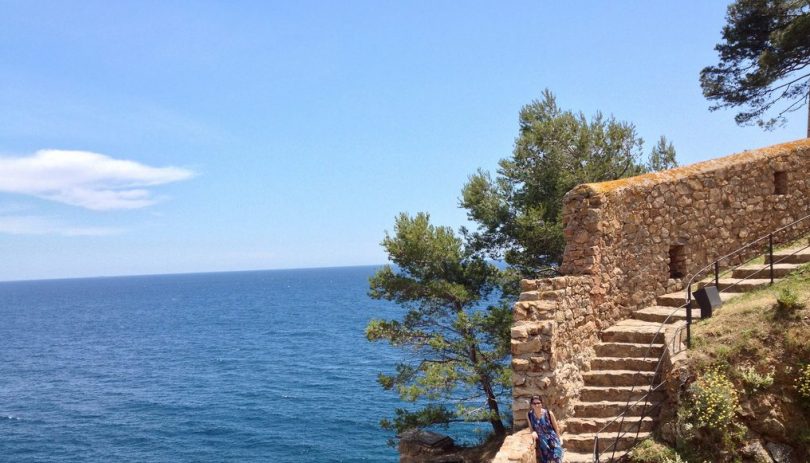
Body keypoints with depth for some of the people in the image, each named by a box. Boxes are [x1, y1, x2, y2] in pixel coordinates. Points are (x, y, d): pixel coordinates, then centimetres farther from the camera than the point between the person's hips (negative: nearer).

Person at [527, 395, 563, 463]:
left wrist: (559, 439, 5)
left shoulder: (548, 413, -15)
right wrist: (534, 432, -20)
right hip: (541, 442, 2)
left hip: (552, 440, -2)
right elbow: (532, 429, 2)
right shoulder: (530, 415, -10)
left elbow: (556, 427, -2)